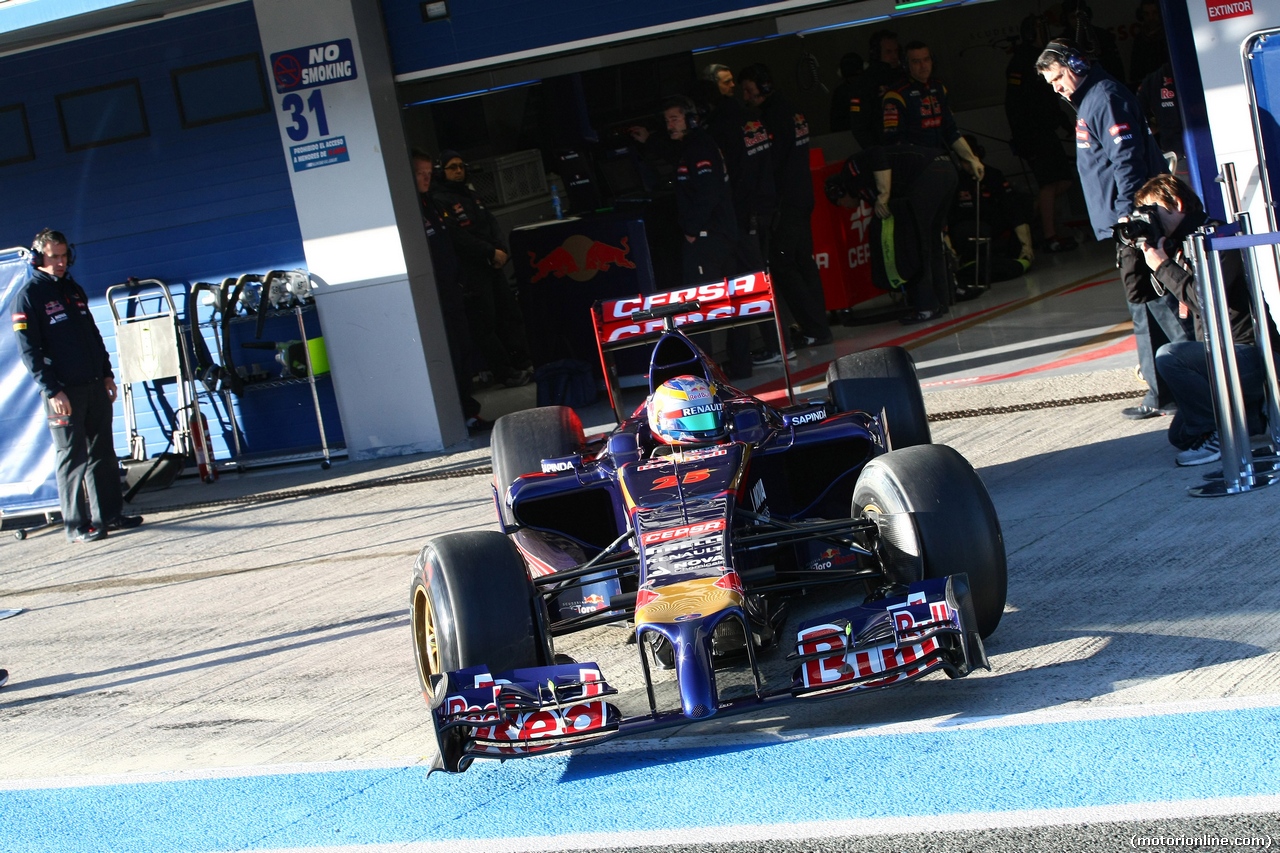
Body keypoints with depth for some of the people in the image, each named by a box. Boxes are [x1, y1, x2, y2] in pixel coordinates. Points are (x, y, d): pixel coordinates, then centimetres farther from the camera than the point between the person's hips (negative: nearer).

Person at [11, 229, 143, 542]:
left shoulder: (73, 290, 15)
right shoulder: (28, 296, -7)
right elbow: (29, 350, -11)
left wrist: (107, 374, 15)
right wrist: (52, 390, -17)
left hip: (95, 386, 7)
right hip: (63, 392, -7)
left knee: (103, 454, 10)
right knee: (72, 458, -4)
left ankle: (110, 514, 17)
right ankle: (76, 525, 0)